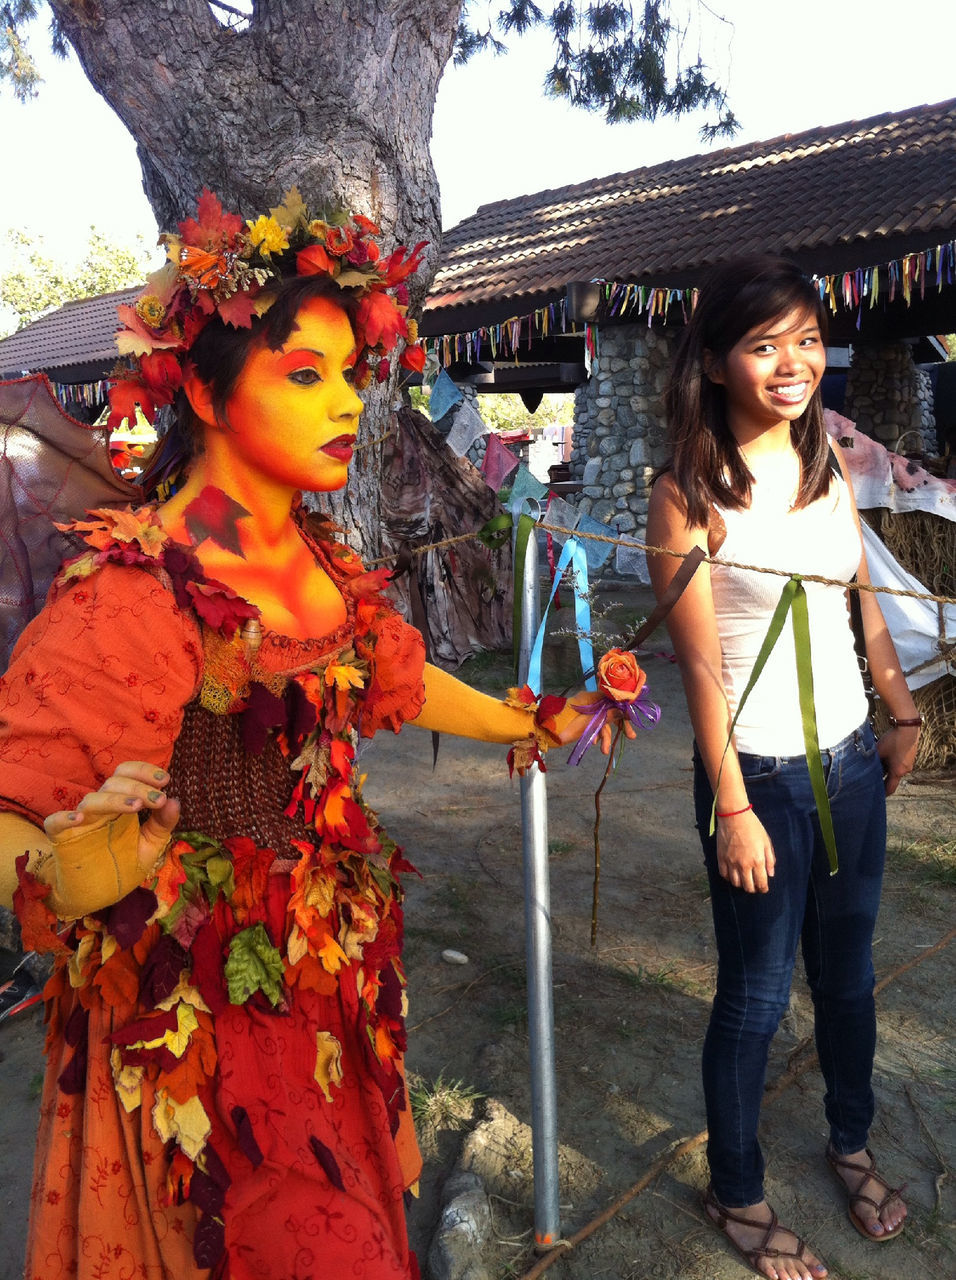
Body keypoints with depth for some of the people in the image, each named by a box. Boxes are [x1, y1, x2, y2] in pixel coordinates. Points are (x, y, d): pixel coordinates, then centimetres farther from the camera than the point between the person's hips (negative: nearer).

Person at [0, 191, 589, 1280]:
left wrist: (526, 726, 25)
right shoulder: (140, 587, -23)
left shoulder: (321, 558, 2)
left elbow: (394, 680, 16)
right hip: (202, 993, -7)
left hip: (334, 956, 7)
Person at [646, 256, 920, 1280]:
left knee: (847, 973, 22)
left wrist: (903, 715, 13)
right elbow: (700, 664, -16)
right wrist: (733, 808, -15)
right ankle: (737, 1196, 33)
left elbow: (865, 603, 14)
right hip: (761, 773, -6)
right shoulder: (690, 493, -14)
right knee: (755, 997, 9)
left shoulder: (827, 465, 6)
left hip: (852, 762, 6)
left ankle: (851, 1144, 48)